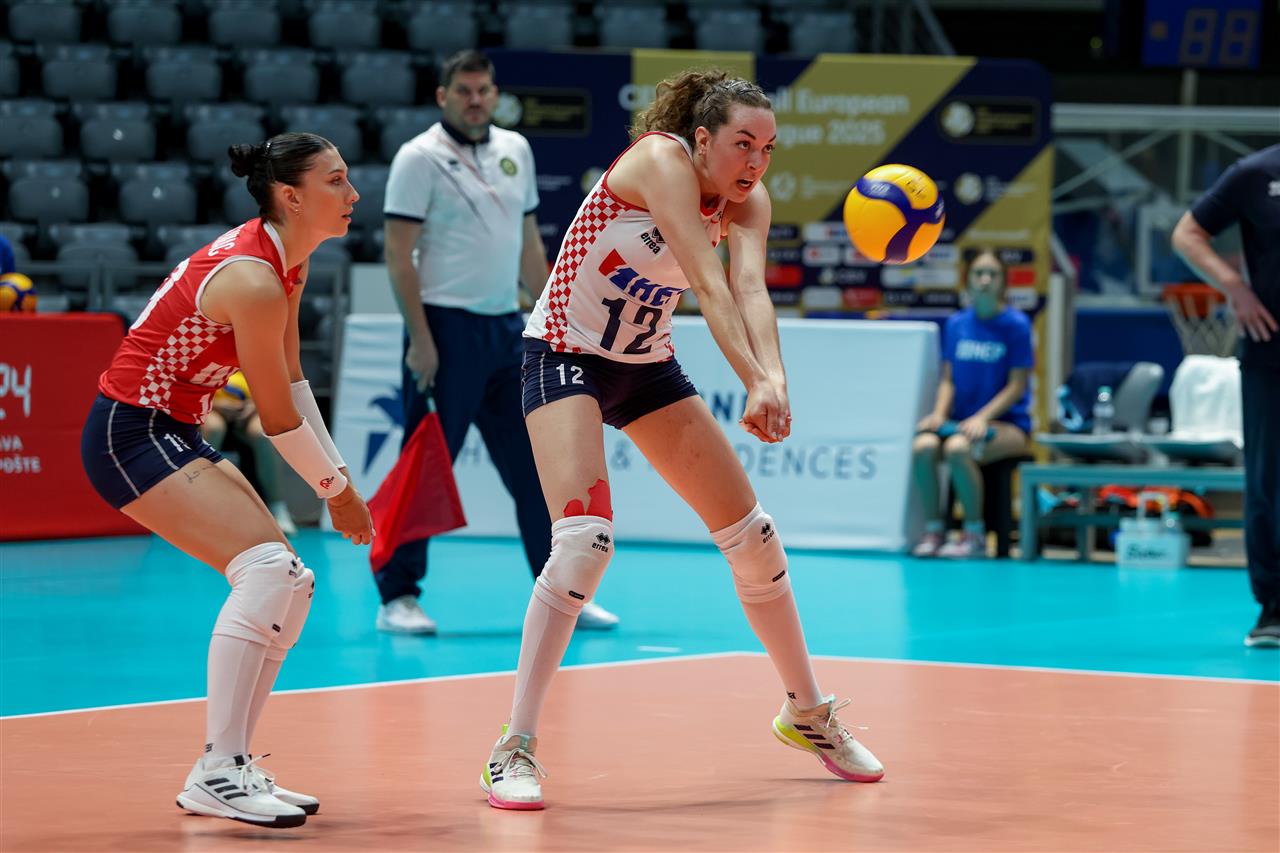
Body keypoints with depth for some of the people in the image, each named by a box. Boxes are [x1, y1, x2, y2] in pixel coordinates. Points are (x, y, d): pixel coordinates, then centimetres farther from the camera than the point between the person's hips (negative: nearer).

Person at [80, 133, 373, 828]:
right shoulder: (252, 281, -23)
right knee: (268, 570, -23)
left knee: (292, 584, 7)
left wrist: (339, 478, 11)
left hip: (176, 434, 10)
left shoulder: (286, 262, 6)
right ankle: (217, 771, -24)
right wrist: (338, 491, -3)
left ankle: (226, 771, 9)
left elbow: (294, 386, 15)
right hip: (131, 433, -10)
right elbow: (278, 419, -16)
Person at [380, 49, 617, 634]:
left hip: (506, 328, 6)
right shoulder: (420, 157, -7)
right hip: (447, 330, -6)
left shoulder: (515, 150, 12)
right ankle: (398, 597, 5)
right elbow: (398, 255, -11)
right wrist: (419, 337, -17)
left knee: (535, 465, 8)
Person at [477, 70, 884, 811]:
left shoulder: (747, 202, -5)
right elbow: (709, 284, -35)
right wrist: (756, 382, -46)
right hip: (565, 358, -7)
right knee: (585, 540, -24)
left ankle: (807, 714, 27)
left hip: (648, 366, 7)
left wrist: (776, 377, -43)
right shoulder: (661, 160, -24)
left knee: (752, 535, 7)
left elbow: (751, 287, -24)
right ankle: (515, 751, -19)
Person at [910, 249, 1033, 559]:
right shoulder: (956, 324, 10)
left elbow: (1016, 387, -6)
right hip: (959, 418, 4)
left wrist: (981, 419, -18)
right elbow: (948, 379, 12)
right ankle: (933, 529, -14)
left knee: (958, 448, -35)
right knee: (923, 446, -28)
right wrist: (940, 413, -7)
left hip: (1007, 423, -4)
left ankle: (975, 535, -20)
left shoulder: (1016, 324, -4)